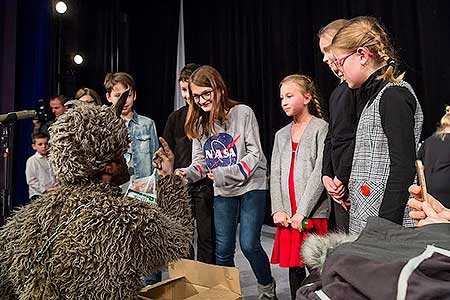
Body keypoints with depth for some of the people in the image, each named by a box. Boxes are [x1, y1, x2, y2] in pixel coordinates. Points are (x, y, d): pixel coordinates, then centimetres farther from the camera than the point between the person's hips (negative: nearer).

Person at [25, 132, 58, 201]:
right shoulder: (31, 160, -1)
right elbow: (31, 180, -6)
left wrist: (57, 184, -3)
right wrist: (45, 189, -13)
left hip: (53, 194, 4)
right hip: (38, 195, -4)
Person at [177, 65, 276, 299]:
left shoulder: (243, 113, -8)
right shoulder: (199, 124, 6)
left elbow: (255, 154, -11)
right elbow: (200, 161, 6)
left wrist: (224, 173, -19)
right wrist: (187, 174, -16)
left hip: (251, 186, -4)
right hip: (222, 192, 4)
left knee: (249, 244, -7)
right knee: (223, 249, 6)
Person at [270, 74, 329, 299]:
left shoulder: (321, 129, -2)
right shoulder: (281, 135, 16)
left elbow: (320, 172, -10)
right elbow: (275, 175, 10)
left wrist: (302, 212, -14)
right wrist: (277, 211, -2)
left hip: (314, 214, -5)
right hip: (288, 217, 5)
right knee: (294, 268, 12)